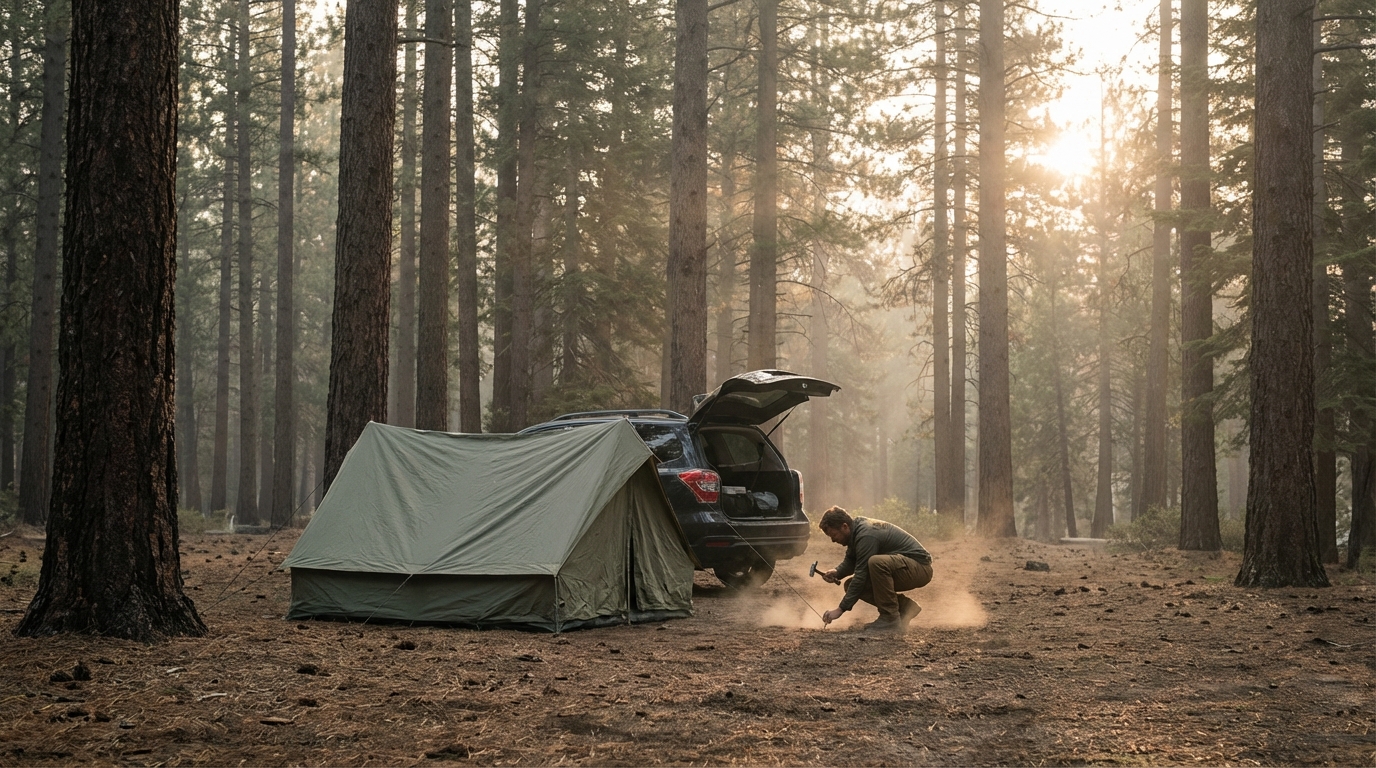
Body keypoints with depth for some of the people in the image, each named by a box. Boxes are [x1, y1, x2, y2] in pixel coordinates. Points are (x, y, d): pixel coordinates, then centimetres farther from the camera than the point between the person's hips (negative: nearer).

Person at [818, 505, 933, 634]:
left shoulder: (866, 535, -25)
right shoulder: (857, 529, 4)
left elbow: (861, 575, -25)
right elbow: (850, 562, 14)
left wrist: (841, 609, -22)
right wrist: (837, 572, -9)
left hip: (920, 568, -10)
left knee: (876, 562, -37)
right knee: (851, 585, 1)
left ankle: (890, 619, -22)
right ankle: (905, 606, 7)